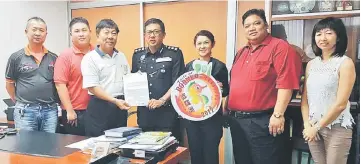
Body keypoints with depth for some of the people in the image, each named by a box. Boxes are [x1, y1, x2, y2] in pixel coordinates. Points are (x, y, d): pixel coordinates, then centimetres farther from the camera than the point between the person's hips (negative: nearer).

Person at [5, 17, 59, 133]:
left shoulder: (53, 58, 6)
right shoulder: (16, 57, 0)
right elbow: (9, 83, 8)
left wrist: (57, 101, 8)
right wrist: (19, 102, 9)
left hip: (50, 110, 2)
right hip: (25, 111, -2)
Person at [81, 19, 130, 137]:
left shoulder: (121, 56, 11)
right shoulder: (90, 58, -8)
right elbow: (92, 87, -14)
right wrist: (114, 101, -20)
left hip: (120, 106, 6)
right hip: (99, 107, -6)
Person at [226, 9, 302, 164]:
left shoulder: (279, 47, -8)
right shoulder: (241, 52, 16)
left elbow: (286, 83, -16)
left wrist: (278, 115, -20)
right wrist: (226, 110, 15)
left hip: (262, 121, -7)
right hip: (236, 120, 8)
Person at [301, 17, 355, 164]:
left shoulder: (345, 63, -8)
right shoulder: (311, 64, 6)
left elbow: (340, 104, -13)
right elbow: (305, 98, 7)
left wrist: (318, 127, -11)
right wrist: (307, 125, -4)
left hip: (337, 128, -4)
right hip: (313, 127, 4)